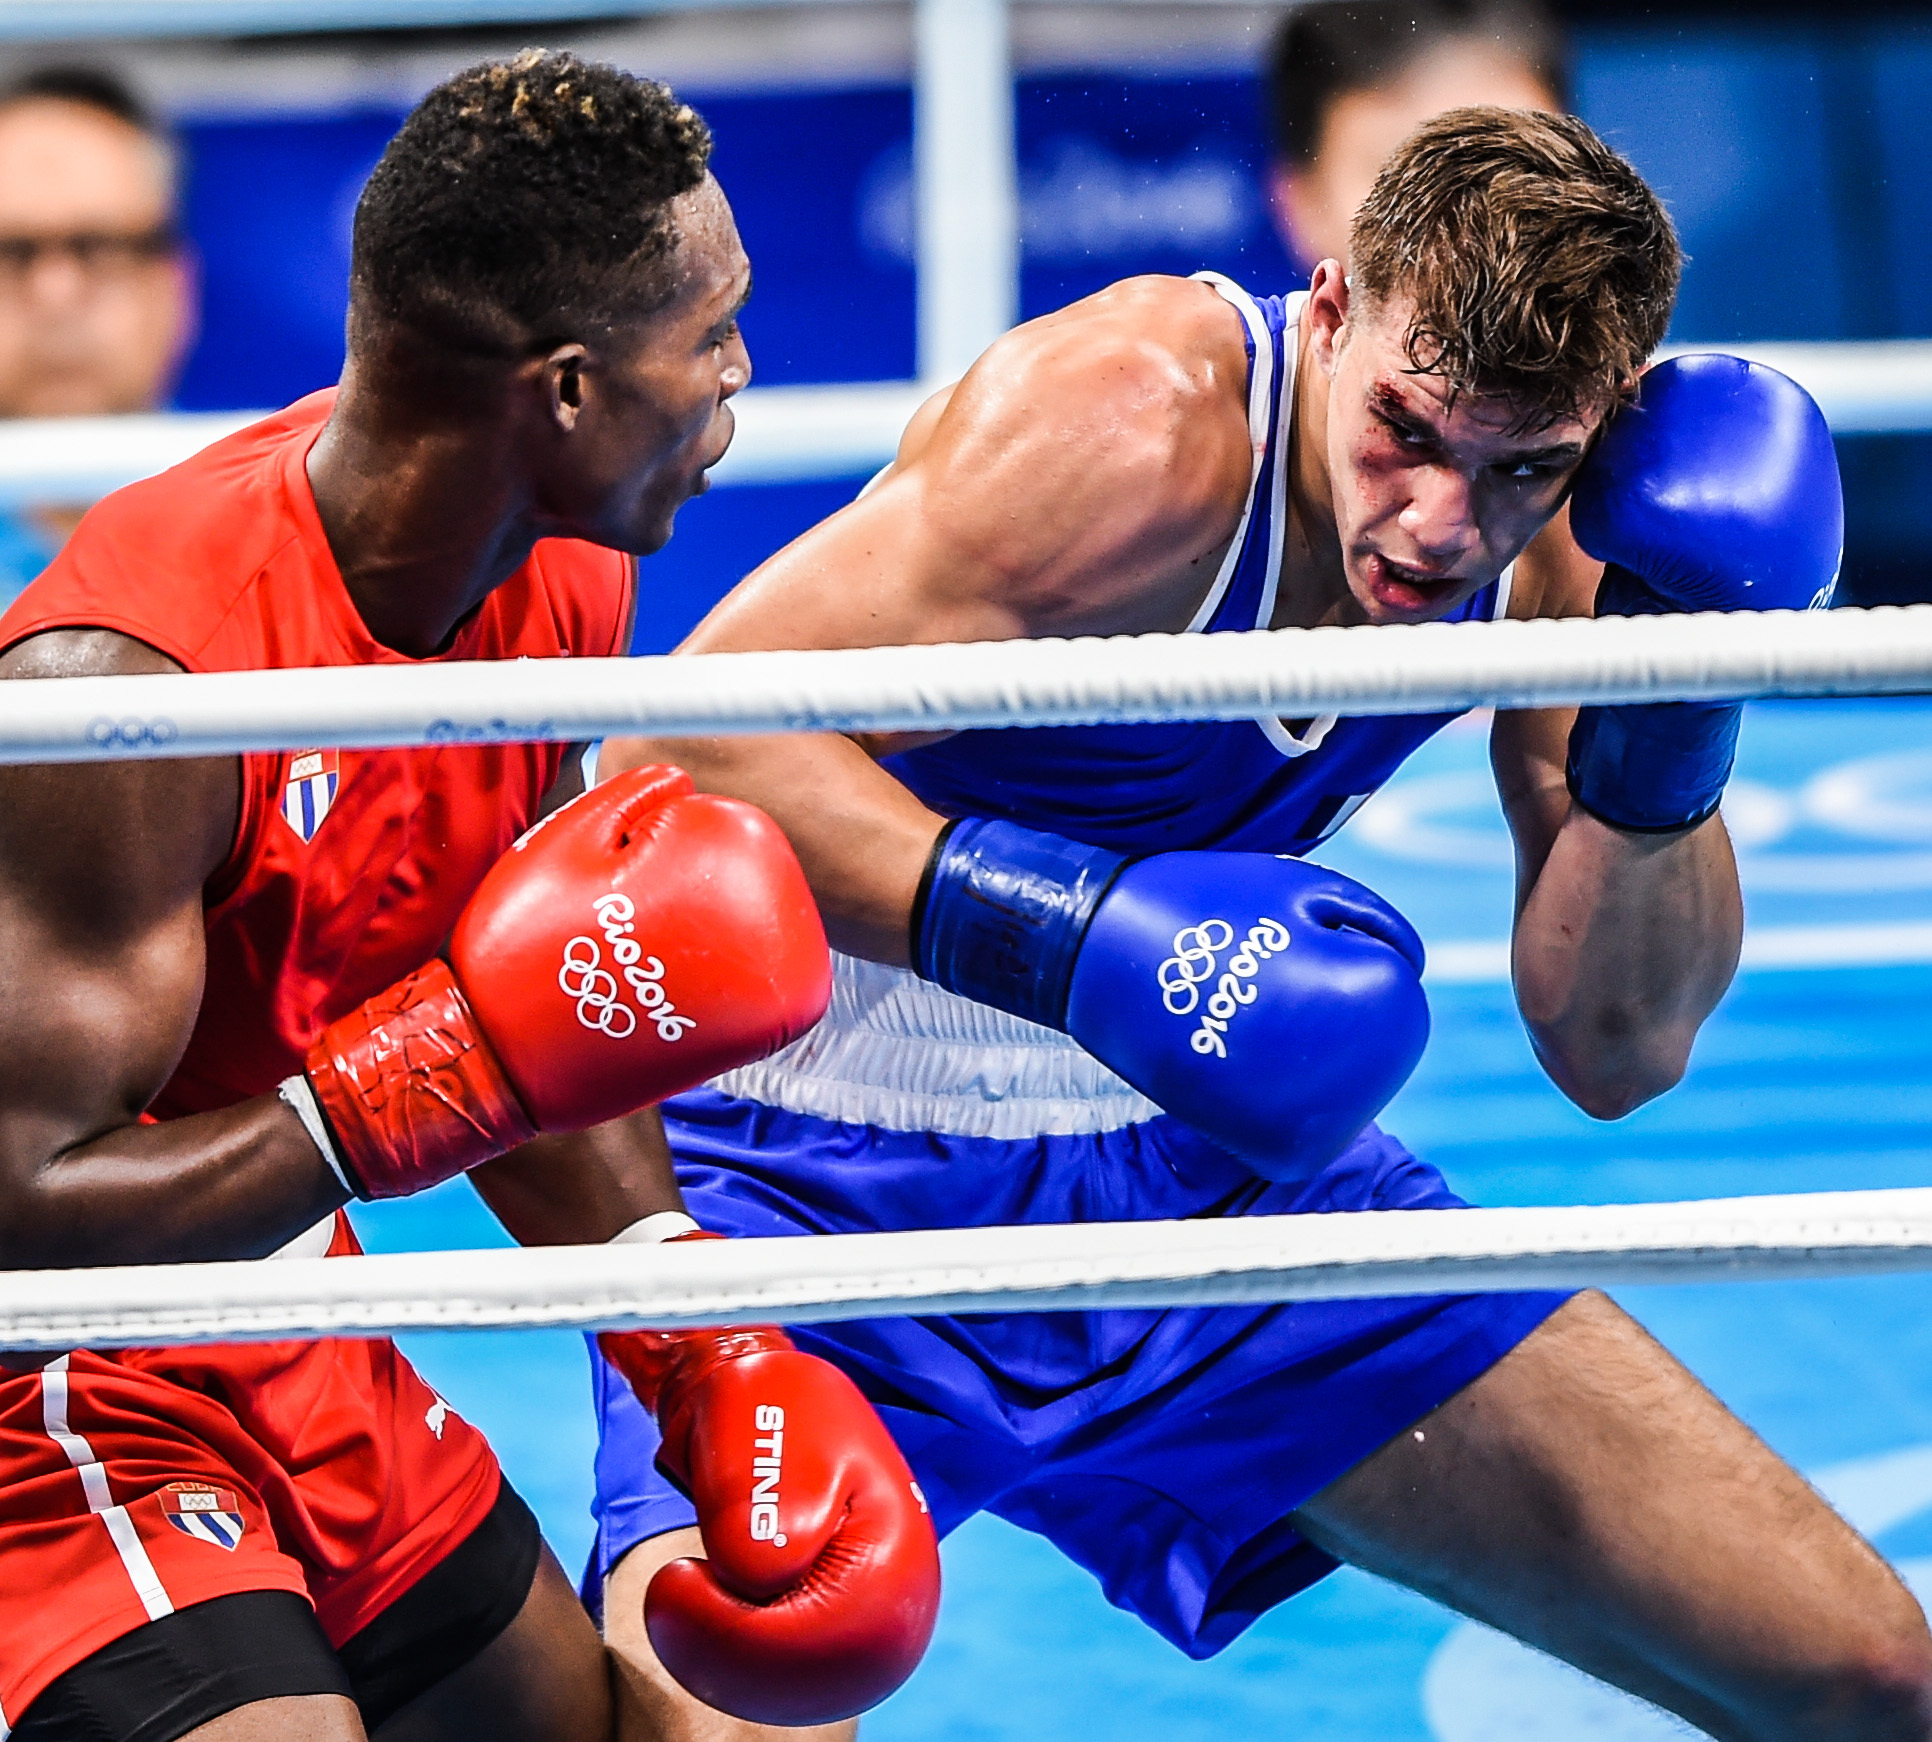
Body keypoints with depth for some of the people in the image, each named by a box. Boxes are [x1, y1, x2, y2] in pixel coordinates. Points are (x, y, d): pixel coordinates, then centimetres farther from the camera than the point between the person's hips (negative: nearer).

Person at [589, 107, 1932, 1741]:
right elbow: (679, 750, -29)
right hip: (813, 1173, -5)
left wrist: (1664, 721, -18)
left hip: (1206, 1149, 6)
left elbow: (1618, 1049, -2)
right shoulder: (1139, 428, -26)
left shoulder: (1547, 530, -6)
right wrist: (1073, 933, -39)